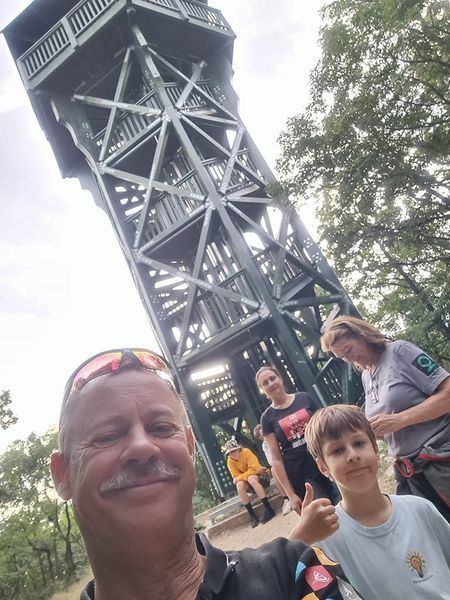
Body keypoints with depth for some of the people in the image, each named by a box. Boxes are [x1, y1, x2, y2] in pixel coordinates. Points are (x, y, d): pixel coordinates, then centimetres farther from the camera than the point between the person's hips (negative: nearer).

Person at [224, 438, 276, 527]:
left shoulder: (246, 452, -20)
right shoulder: (230, 461, -9)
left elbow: (254, 469, -23)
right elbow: (236, 477, -7)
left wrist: (240, 477, -25)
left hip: (260, 475, -3)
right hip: (248, 483, 4)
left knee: (251, 478, -37)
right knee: (239, 485, -29)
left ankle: (268, 509, -34)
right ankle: (252, 515, -23)